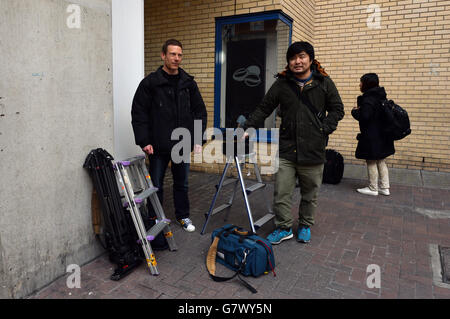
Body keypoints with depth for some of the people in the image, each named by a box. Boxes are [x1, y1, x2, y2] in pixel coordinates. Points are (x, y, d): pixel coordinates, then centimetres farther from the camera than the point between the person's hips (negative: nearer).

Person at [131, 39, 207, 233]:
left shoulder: (188, 83, 6)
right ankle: (155, 220, 25)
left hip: (183, 144, 3)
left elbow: (200, 111, 10)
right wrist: (144, 141, -12)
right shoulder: (150, 83, -5)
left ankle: (183, 216, 32)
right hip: (158, 146, -3)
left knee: (182, 183, 15)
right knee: (155, 185, 9)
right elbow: (138, 114, -6)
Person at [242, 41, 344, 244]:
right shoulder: (281, 84, 5)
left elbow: (337, 110, 9)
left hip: (313, 151, 0)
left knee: (310, 194, 13)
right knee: (281, 193, 1)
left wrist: (324, 129, -5)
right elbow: (264, 108, 8)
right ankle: (284, 228, 19)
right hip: (286, 150, 0)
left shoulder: (324, 83, 4)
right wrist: (248, 127, -4)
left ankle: (305, 226, 33)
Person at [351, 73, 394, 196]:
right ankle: (384, 188, 23)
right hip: (382, 135, 9)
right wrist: (360, 110, 10)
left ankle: (373, 188, 14)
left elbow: (364, 117, -26)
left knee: (371, 162, 4)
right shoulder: (381, 97, 10)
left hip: (371, 137, -9)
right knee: (381, 161, 16)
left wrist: (355, 111, -7)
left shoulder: (368, 99, -19)